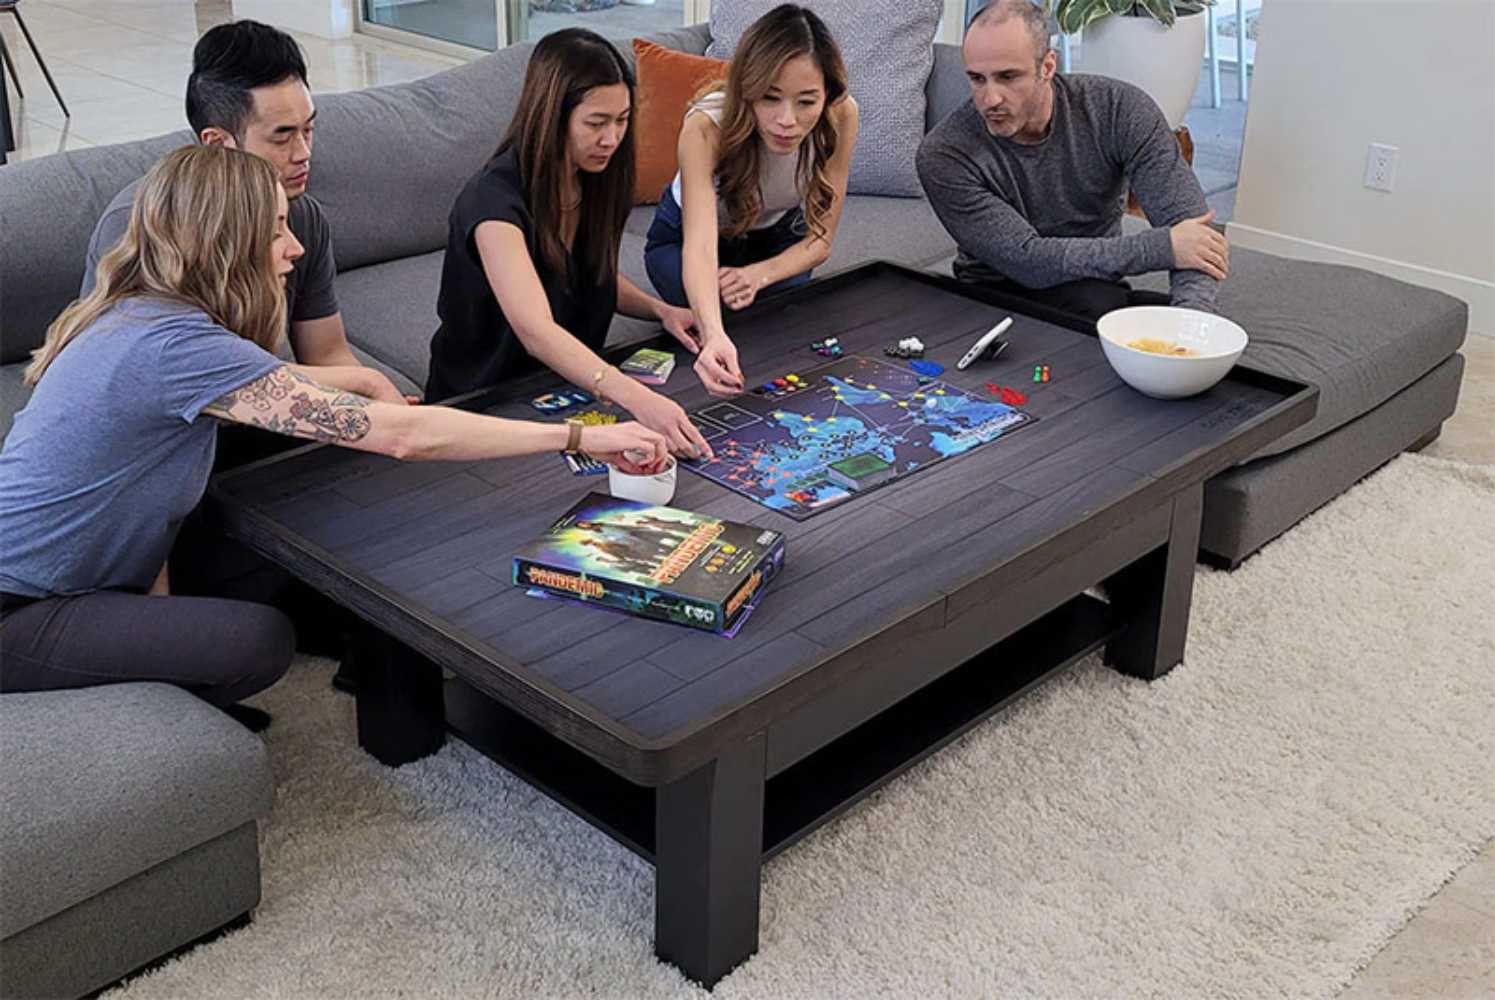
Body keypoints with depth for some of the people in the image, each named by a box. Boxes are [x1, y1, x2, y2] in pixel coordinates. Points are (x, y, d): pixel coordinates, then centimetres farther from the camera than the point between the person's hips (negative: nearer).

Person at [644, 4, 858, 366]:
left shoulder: (841, 115, -30)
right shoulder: (707, 126, -40)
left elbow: (819, 240, -20)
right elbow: (700, 246, -52)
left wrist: (759, 275, -40)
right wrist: (713, 333, -72)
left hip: (777, 234, 2)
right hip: (685, 235, -2)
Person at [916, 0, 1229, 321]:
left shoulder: (1120, 108, -10)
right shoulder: (943, 155, -18)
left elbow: (1189, 222, -17)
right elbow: (1027, 260, -25)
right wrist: (1162, 248, -28)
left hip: (1100, 290, 2)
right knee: (1093, 299, -33)